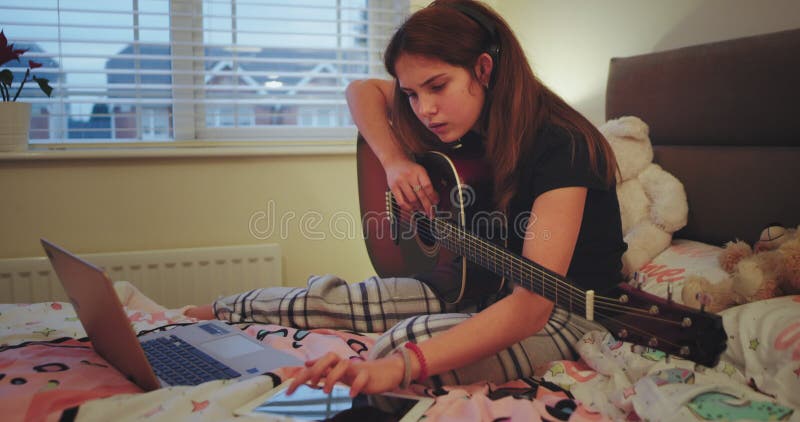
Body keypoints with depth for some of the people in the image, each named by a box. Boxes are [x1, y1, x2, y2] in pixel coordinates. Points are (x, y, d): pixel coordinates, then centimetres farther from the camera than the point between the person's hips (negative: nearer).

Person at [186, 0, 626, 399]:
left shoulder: (560, 147, -28)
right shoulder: (475, 117, -5)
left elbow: (532, 306, -39)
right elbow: (362, 90, 8)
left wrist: (399, 366, -51)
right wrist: (394, 161, -13)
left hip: (566, 310, -6)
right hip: (485, 288, 7)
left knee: (416, 336, -34)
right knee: (333, 300, -3)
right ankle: (217, 312, 22)